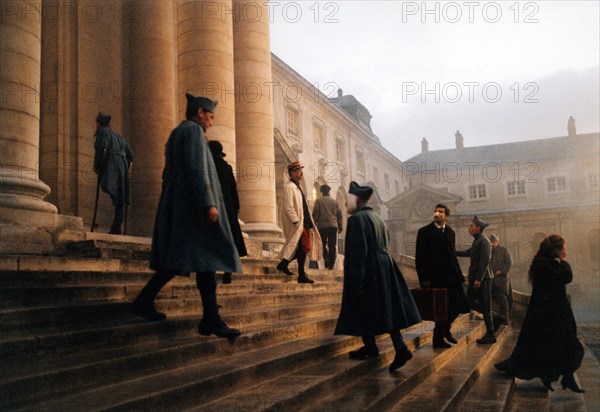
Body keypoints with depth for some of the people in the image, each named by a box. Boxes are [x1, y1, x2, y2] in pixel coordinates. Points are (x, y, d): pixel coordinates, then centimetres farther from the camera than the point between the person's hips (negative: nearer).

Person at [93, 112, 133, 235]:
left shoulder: (102, 131, 6)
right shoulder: (117, 135, 28)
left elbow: (101, 147, -14)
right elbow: (130, 153, 22)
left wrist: (96, 165, -7)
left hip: (110, 166, -8)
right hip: (122, 167, 8)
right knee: (120, 200, 6)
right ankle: (116, 228, 6)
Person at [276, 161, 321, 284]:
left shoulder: (297, 186, 18)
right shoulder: (289, 186, -12)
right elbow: (288, 207, -19)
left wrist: (309, 224, 18)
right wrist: (296, 222, -21)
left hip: (304, 223, 9)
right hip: (297, 224, -9)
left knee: (305, 248, 9)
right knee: (303, 248, -6)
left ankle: (283, 264, 19)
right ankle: (301, 276, 5)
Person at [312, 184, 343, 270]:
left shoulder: (319, 201, 2)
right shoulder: (334, 202, 11)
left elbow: (315, 214, -3)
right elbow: (339, 215, 12)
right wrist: (340, 227, 16)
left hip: (322, 226, -2)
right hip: (333, 226, 2)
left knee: (323, 244, 9)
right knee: (332, 246, 4)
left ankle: (327, 259, -11)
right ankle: (331, 264, 1)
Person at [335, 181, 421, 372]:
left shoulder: (357, 219, -15)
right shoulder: (377, 218, 13)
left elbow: (357, 253, -21)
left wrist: (355, 284, -20)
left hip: (367, 272, -8)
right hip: (384, 269, 8)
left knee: (362, 311, 7)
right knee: (387, 310, 7)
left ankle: (370, 348, 18)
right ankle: (401, 349, -2)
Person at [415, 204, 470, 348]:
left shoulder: (450, 232, 12)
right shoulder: (424, 232, -3)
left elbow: (452, 255, 15)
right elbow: (419, 257, -6)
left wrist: (458, 274, 8)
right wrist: (423, 278, -11)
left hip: (450, 276, 6)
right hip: (435, 277, -5)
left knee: (458, 304, 5)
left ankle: (445, 328, 28)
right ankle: (438, 339, 14)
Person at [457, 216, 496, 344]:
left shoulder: (484, 241, -15)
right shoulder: (477, 241, 14)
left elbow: (485, 260, -22)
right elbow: (467, 253, 24)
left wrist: (479, 279, -24)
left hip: (482, 278, -10)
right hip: (475, 277, 10)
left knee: (484, 306, -2)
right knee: (470, 300, 14)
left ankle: (490, 335, 7)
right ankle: (494, 317, 22)